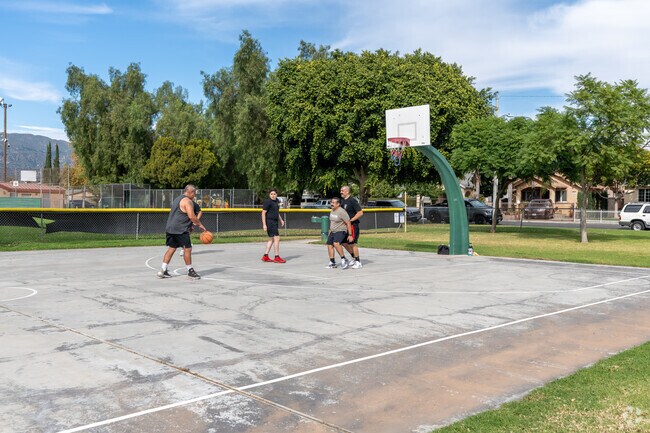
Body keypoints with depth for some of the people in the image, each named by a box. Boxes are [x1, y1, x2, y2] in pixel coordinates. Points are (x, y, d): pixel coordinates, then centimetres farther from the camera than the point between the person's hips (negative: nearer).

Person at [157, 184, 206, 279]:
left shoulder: (177, 199, 21)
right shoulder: (187, 201, -10)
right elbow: (191, 216, -18)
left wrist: (192, 224, 29)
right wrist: (200, 225, -6)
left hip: (170, 228, 10)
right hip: (180, 230, -10)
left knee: (171, 248, 12)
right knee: (187, 249, -2)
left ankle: (163, 270, 9)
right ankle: (190, 271, 4)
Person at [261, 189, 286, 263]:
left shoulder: (277, 201, 13)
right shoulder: (267, 202, -13)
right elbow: (263, 213, -15)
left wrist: (281, 220, 18)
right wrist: (264, 224, -20)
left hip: (275, 222, 10)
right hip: (269, 222, -10)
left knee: (271, 239, 13)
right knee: (277, 238, -11)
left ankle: (265, 256, 19)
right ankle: (277, 258, -6)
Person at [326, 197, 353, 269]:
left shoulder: (341, 212, -19)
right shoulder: (332, 211, 8)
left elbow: (348, 223, -20)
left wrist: (350, 235, -21)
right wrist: (330, 230, 26)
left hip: (341, 231, -9)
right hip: (332, 232, 9)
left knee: (336, 243, -30)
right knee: (329, 245, 3)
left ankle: (344, 260, -20)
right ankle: (332, 263, 14)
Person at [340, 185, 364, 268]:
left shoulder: (352, 201, -15)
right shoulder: (342, 200, 10)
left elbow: (360, 213, -19)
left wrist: (350, 220, -20)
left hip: (352, 225, -8)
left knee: (352, 243, -6)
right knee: (344, 242, 10)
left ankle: (358, 262, 5)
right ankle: (354, 258, 27)